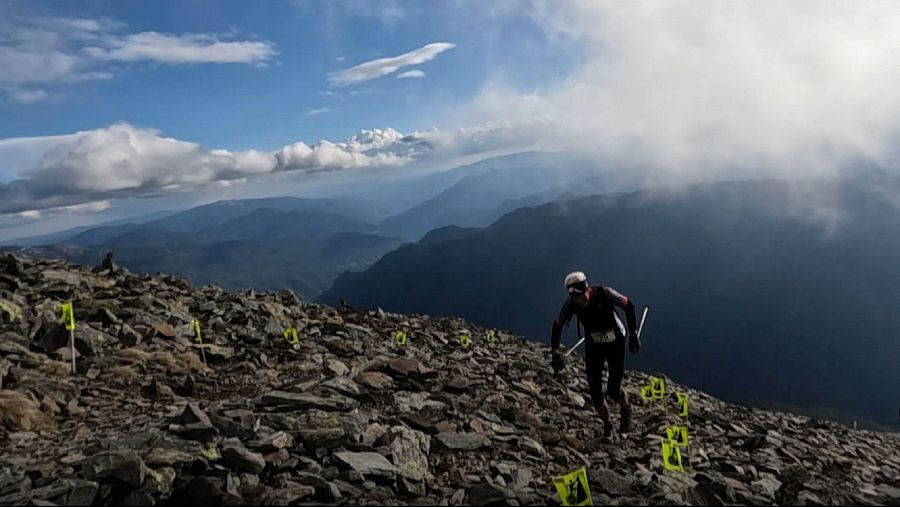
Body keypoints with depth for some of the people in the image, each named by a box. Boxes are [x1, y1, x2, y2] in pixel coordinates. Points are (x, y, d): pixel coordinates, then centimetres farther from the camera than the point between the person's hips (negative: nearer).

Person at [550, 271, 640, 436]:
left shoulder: (604, 294, -29)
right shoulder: (570, 303, -22)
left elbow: (628, 306, -13)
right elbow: (558, 325, -9)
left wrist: (633, 334, -12)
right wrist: (555, 353, -16)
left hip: (615, 343, -2)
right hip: (593, 346, 2)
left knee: (613, 389, -7)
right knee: (595, 391, -2)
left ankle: (625, 410, 29)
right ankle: (606, 425, 25)